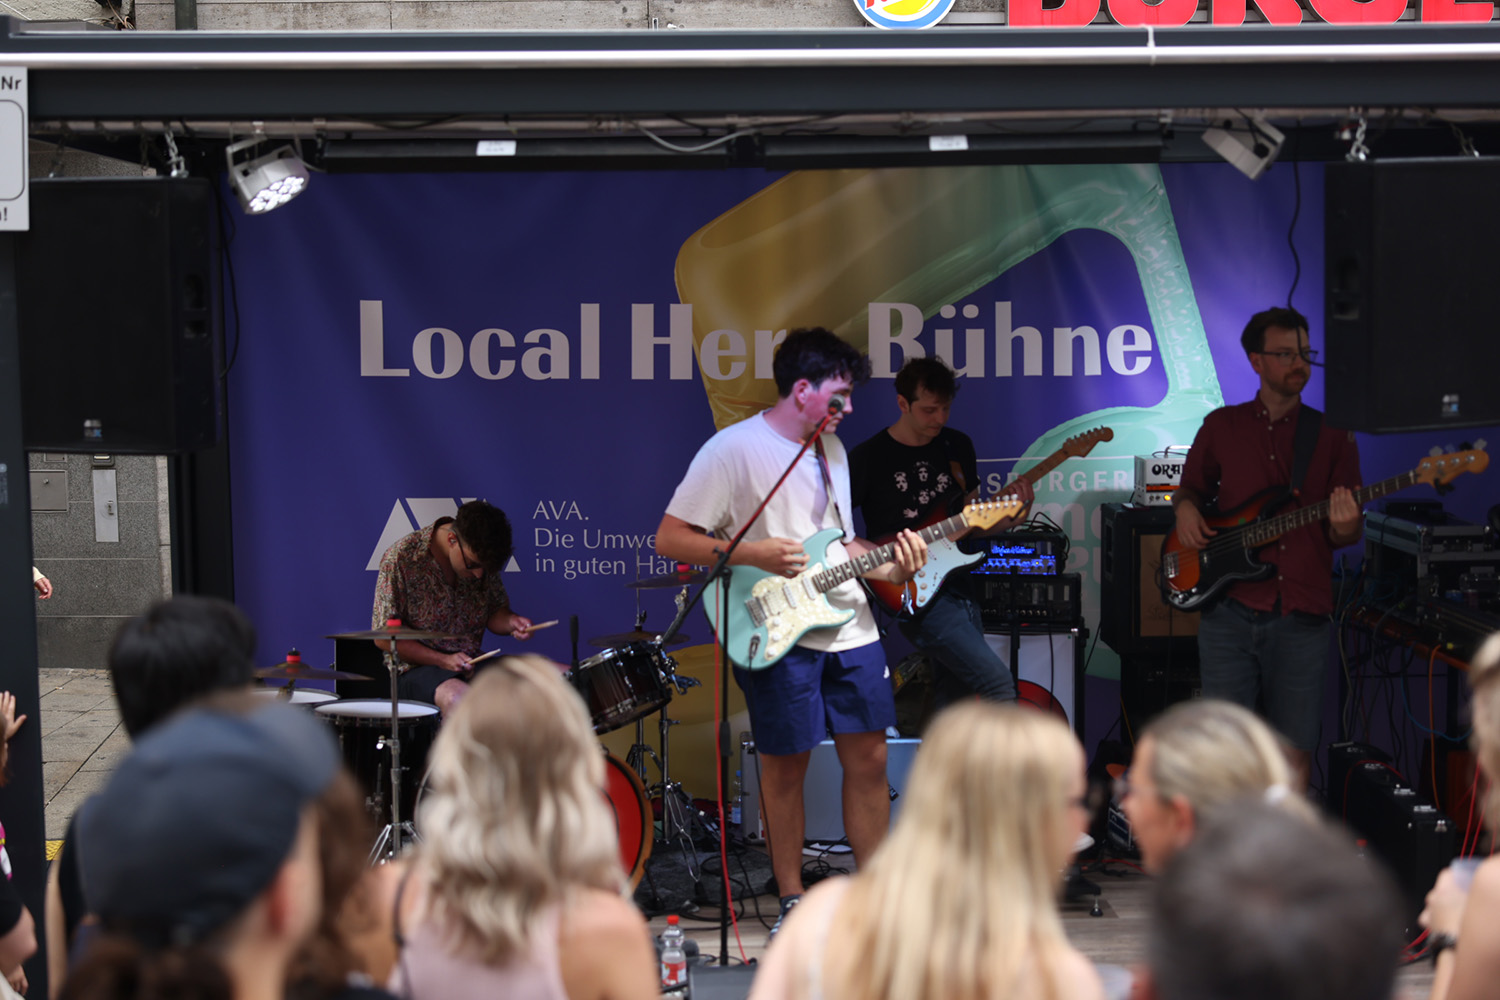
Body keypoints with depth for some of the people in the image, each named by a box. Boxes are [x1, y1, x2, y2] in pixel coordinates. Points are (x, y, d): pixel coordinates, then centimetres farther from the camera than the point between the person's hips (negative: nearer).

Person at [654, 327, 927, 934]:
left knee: (869, 758, 8)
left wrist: (888, 566, 3)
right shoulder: (733, 450, -10)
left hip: (850, 628, 7)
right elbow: (669, 540, -11)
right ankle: (792, 903, 15)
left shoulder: (831, 447, 14)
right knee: (786, 767, 2)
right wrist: (754, 554, -19)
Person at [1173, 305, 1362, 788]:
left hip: (1301, 618, 0)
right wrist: (1186, 510, -1)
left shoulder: (1332, 438, 8)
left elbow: (1349, 535, 8)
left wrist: (1343, 528, -16)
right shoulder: (1221, 427, 10)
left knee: (1295, 756, 1)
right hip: (1229, 614, 0)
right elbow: (1190, 487, 22)